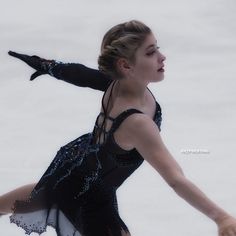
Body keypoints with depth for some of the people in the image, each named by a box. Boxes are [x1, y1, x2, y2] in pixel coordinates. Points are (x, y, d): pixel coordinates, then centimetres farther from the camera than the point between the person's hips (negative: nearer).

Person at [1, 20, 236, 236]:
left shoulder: (118, 82, -22)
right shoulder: (136, 122, -46)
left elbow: (80, 74, -1)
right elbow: (175, 179, -54)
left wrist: (48, 65, 20)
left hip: (74, 161, 9)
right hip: (91, 197, -9)